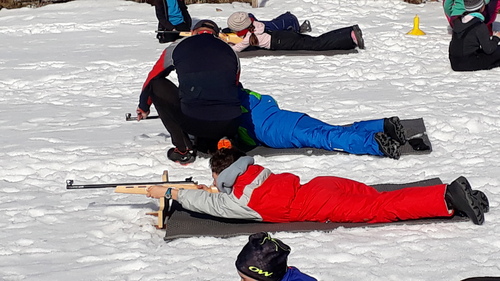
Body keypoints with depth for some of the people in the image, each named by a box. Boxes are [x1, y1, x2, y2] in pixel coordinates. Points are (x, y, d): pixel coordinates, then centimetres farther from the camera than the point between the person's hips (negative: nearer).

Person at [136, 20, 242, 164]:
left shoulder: (177, 47, 9)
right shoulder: (231, 52, 16)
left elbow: (152, 78, 25)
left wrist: (144, 107, 44)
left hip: (193, 122, -5)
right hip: (229, 128, 5)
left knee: (157, 85, 19)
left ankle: (183, 149, 13)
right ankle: (216, 144, 9)